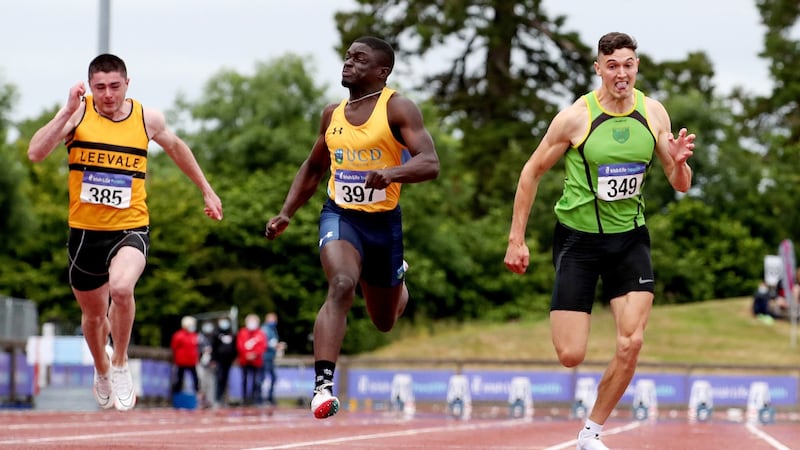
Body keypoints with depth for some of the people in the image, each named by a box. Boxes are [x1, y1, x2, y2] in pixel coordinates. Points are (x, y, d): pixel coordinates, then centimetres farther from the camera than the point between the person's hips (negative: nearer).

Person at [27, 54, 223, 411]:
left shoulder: (147, 118, -1)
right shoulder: (78, 114, -7)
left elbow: (176, 147, 20)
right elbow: (36, 153, -20)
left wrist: (207, 191, 26)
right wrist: (68, 111, -27)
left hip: (131, 228, -1)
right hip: (85, 230, 1)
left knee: (121, 287, -31)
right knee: (93, 313, 17)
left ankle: (120, 364, -7)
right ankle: (102, 372, 49)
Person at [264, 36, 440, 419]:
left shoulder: (397, 109, -9)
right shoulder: (333, 114, 7)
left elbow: (430, 163, -21)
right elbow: (314, 167, 23)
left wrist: (391, 173, -40)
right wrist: (286, 213, 14)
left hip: (383, 221, -1)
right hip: (339, 215, 1)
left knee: (385, 321, 16)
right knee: (341, 286, -30)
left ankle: (397, 278, 54)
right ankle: (323, 385, -35)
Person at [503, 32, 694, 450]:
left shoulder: (654, 114, -2)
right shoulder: (575, 117, -14)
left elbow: (681, 186, 5)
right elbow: (532, 171, -2)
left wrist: (679, 162, -19)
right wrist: (516, 239, -3)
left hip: (629, 238, 3)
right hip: (578, 238, -3)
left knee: (631, 344, -11)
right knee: (570, 355, -8)